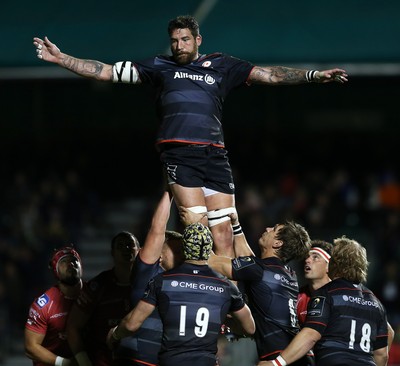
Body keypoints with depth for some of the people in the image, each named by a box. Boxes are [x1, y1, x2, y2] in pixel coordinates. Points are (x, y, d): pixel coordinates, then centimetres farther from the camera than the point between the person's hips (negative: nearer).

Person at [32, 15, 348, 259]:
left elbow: (268, 75, 16)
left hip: (215, 154, 2)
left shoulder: (221, 66, 19)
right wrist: (60, 58, 11)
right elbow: (107, 72, 17)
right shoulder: (160, 66, 17)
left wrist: (314, 76, 6)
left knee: (223, 230, -6)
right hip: (178, 153, -2)